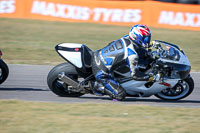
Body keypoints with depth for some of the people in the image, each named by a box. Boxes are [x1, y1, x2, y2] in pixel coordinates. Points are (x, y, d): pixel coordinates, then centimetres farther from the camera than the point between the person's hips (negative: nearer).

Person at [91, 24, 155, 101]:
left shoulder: (126, 38, 2)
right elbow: (135, 75, -13)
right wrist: (150, 78, -3)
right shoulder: (132, 54, -19)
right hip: (101, 72, -8)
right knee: (120, 95, -7)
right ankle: (98, 87, -3)